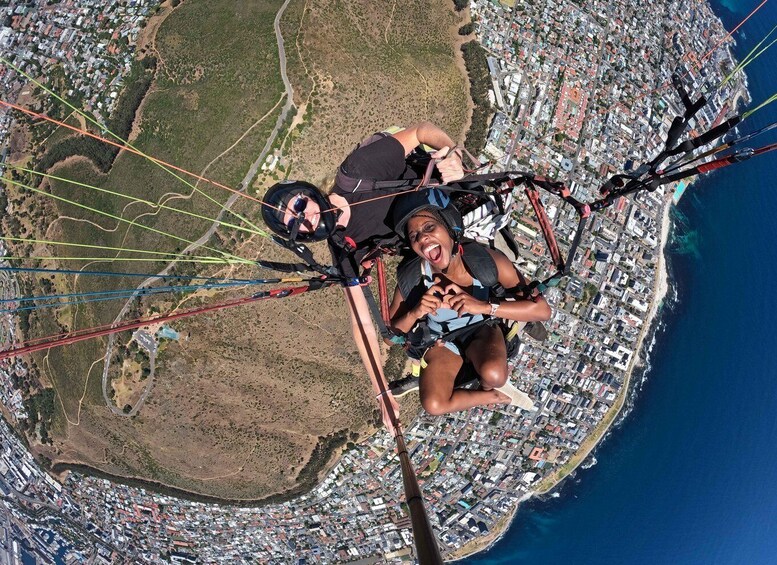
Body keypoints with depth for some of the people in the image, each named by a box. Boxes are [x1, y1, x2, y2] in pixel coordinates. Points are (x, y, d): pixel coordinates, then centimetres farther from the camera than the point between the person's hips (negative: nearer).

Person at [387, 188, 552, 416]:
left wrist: (485, 306, -44)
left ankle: (489, 387, 4)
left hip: (481, 328, -1)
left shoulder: (486, 259, -31)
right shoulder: (413, 279, -27)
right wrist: (414, 314, -35)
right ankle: (498, 397, 4)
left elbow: (542, 310, -32)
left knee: (493, 374, -33)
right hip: (441, 339, 1)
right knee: (433, 405, -22)